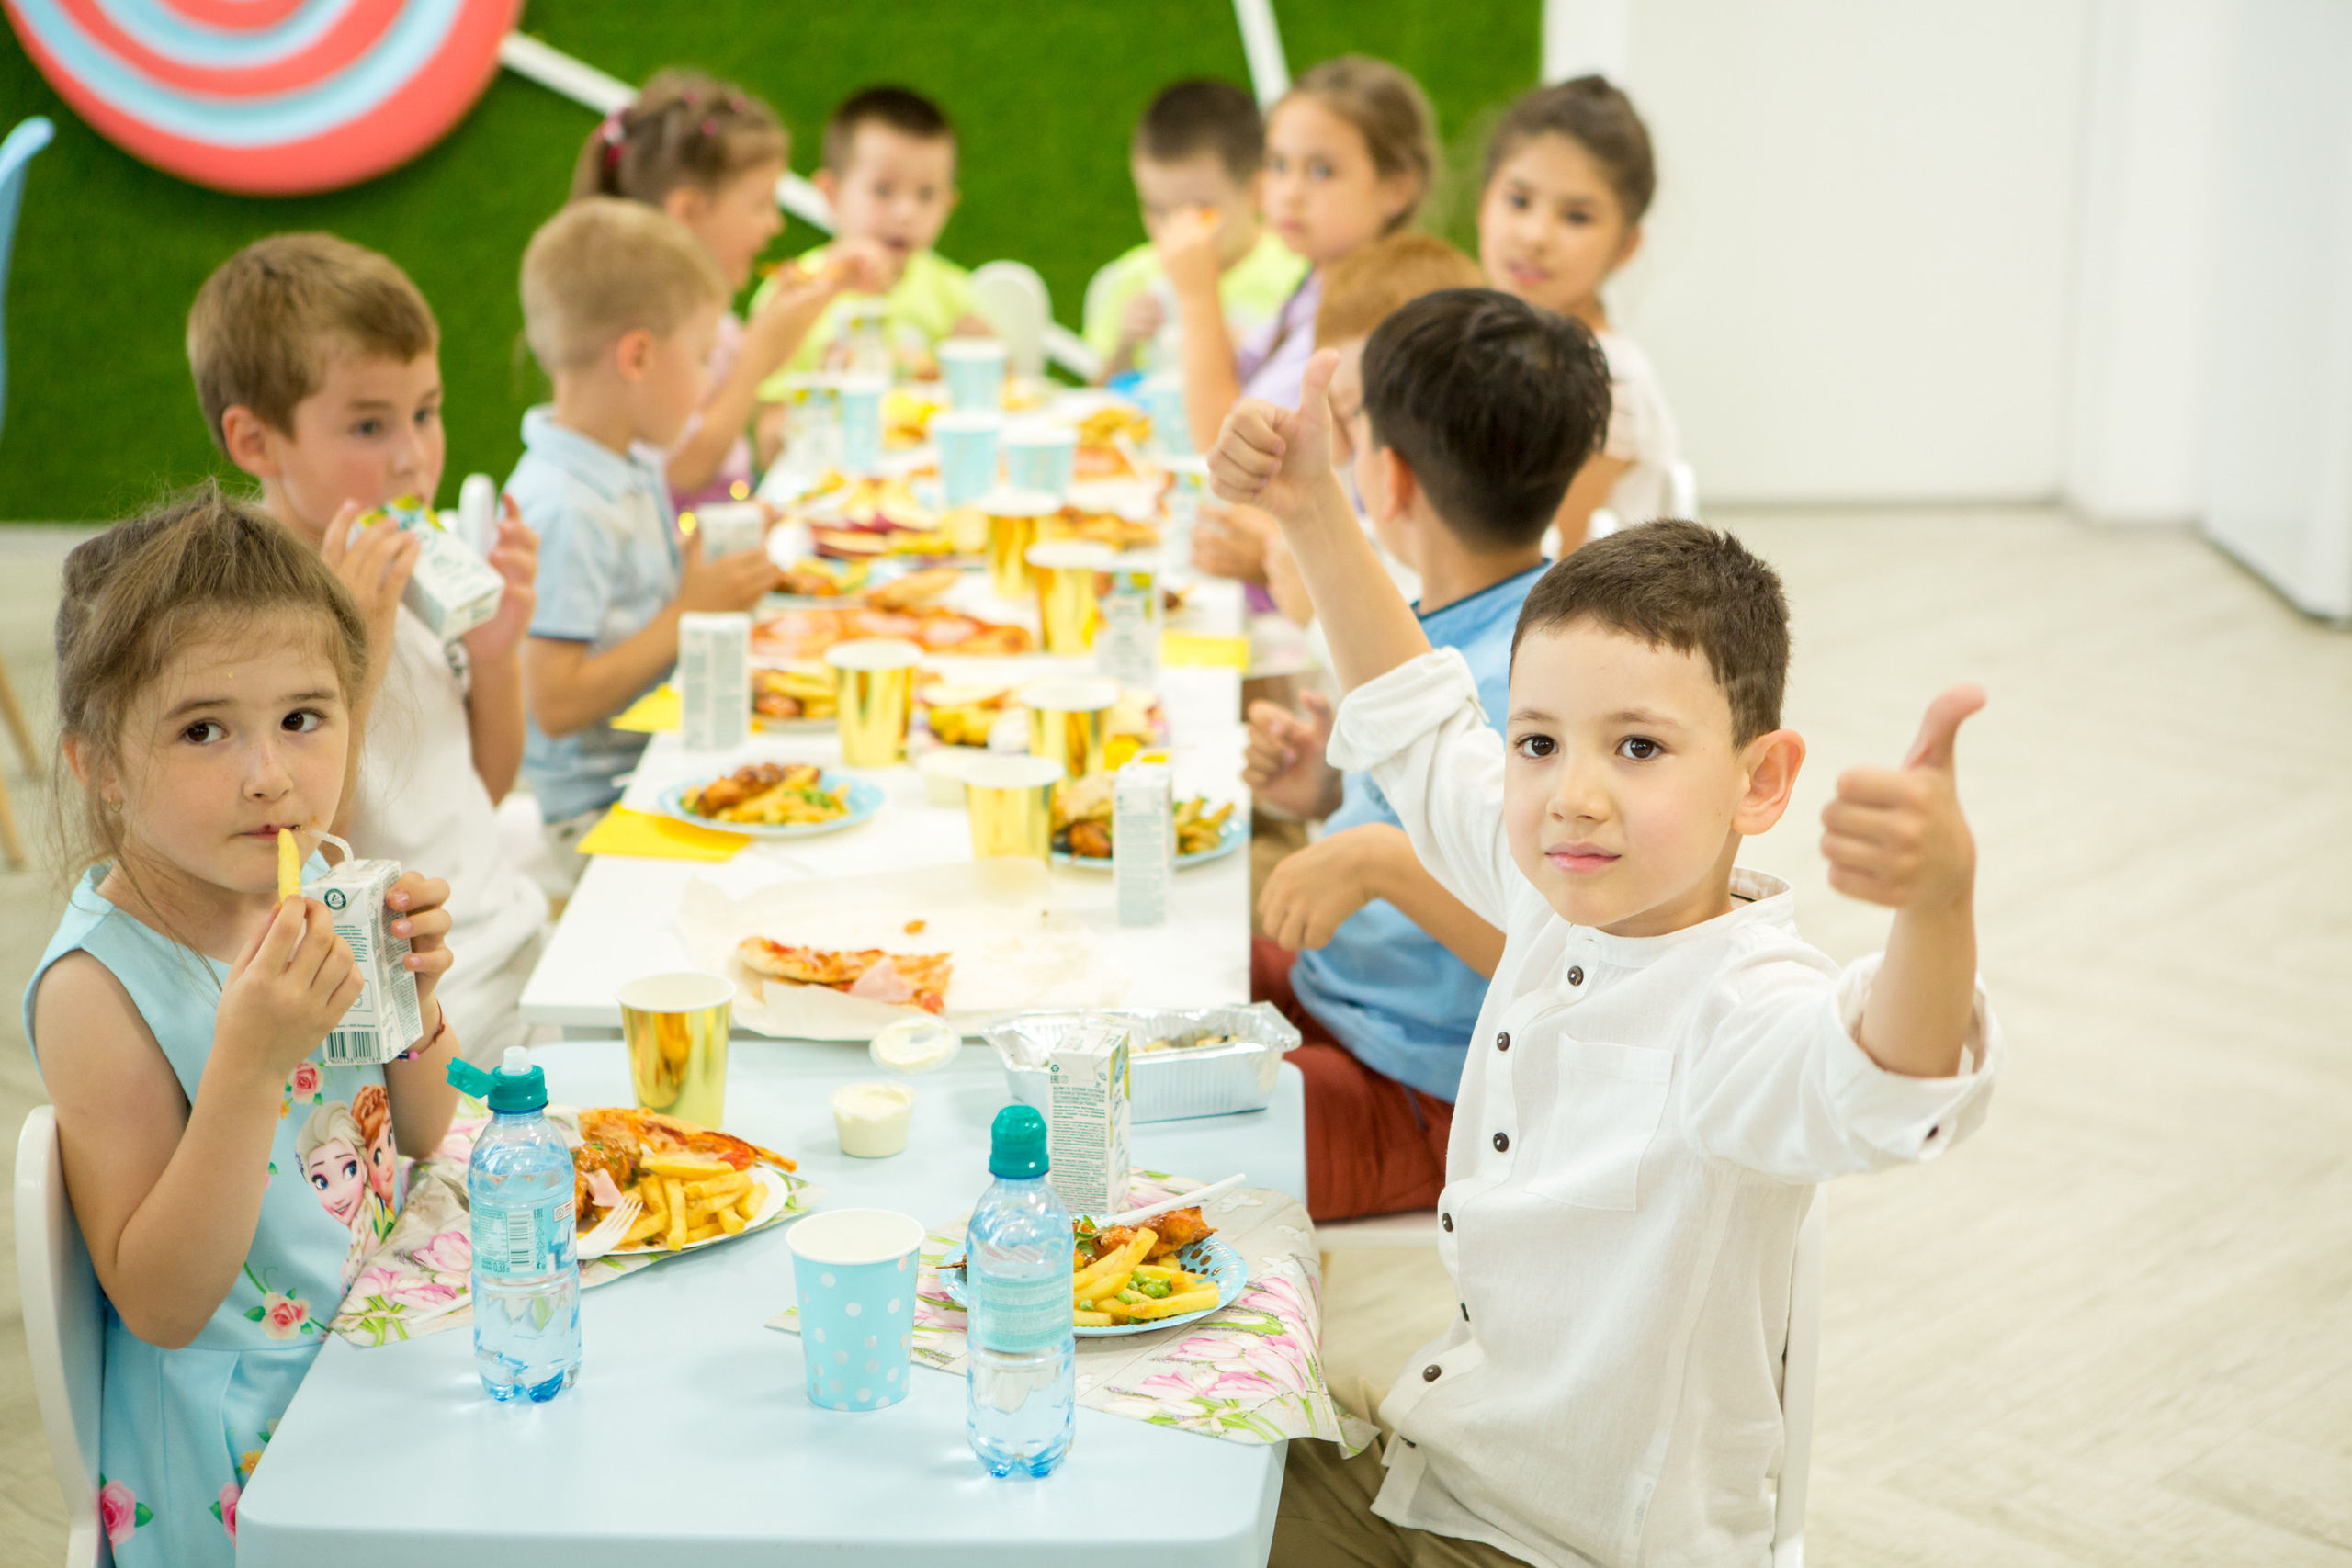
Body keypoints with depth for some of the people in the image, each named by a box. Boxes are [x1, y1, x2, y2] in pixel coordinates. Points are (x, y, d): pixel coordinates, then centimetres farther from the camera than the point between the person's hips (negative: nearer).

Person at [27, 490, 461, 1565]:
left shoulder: (314, 893, -3)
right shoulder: (98, 987, -21)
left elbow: (422, 1137, 10)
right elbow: (160, 1305, -21)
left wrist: (413, 993, -10)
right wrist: (248, 1064, -32)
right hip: (237, 1460, -6)